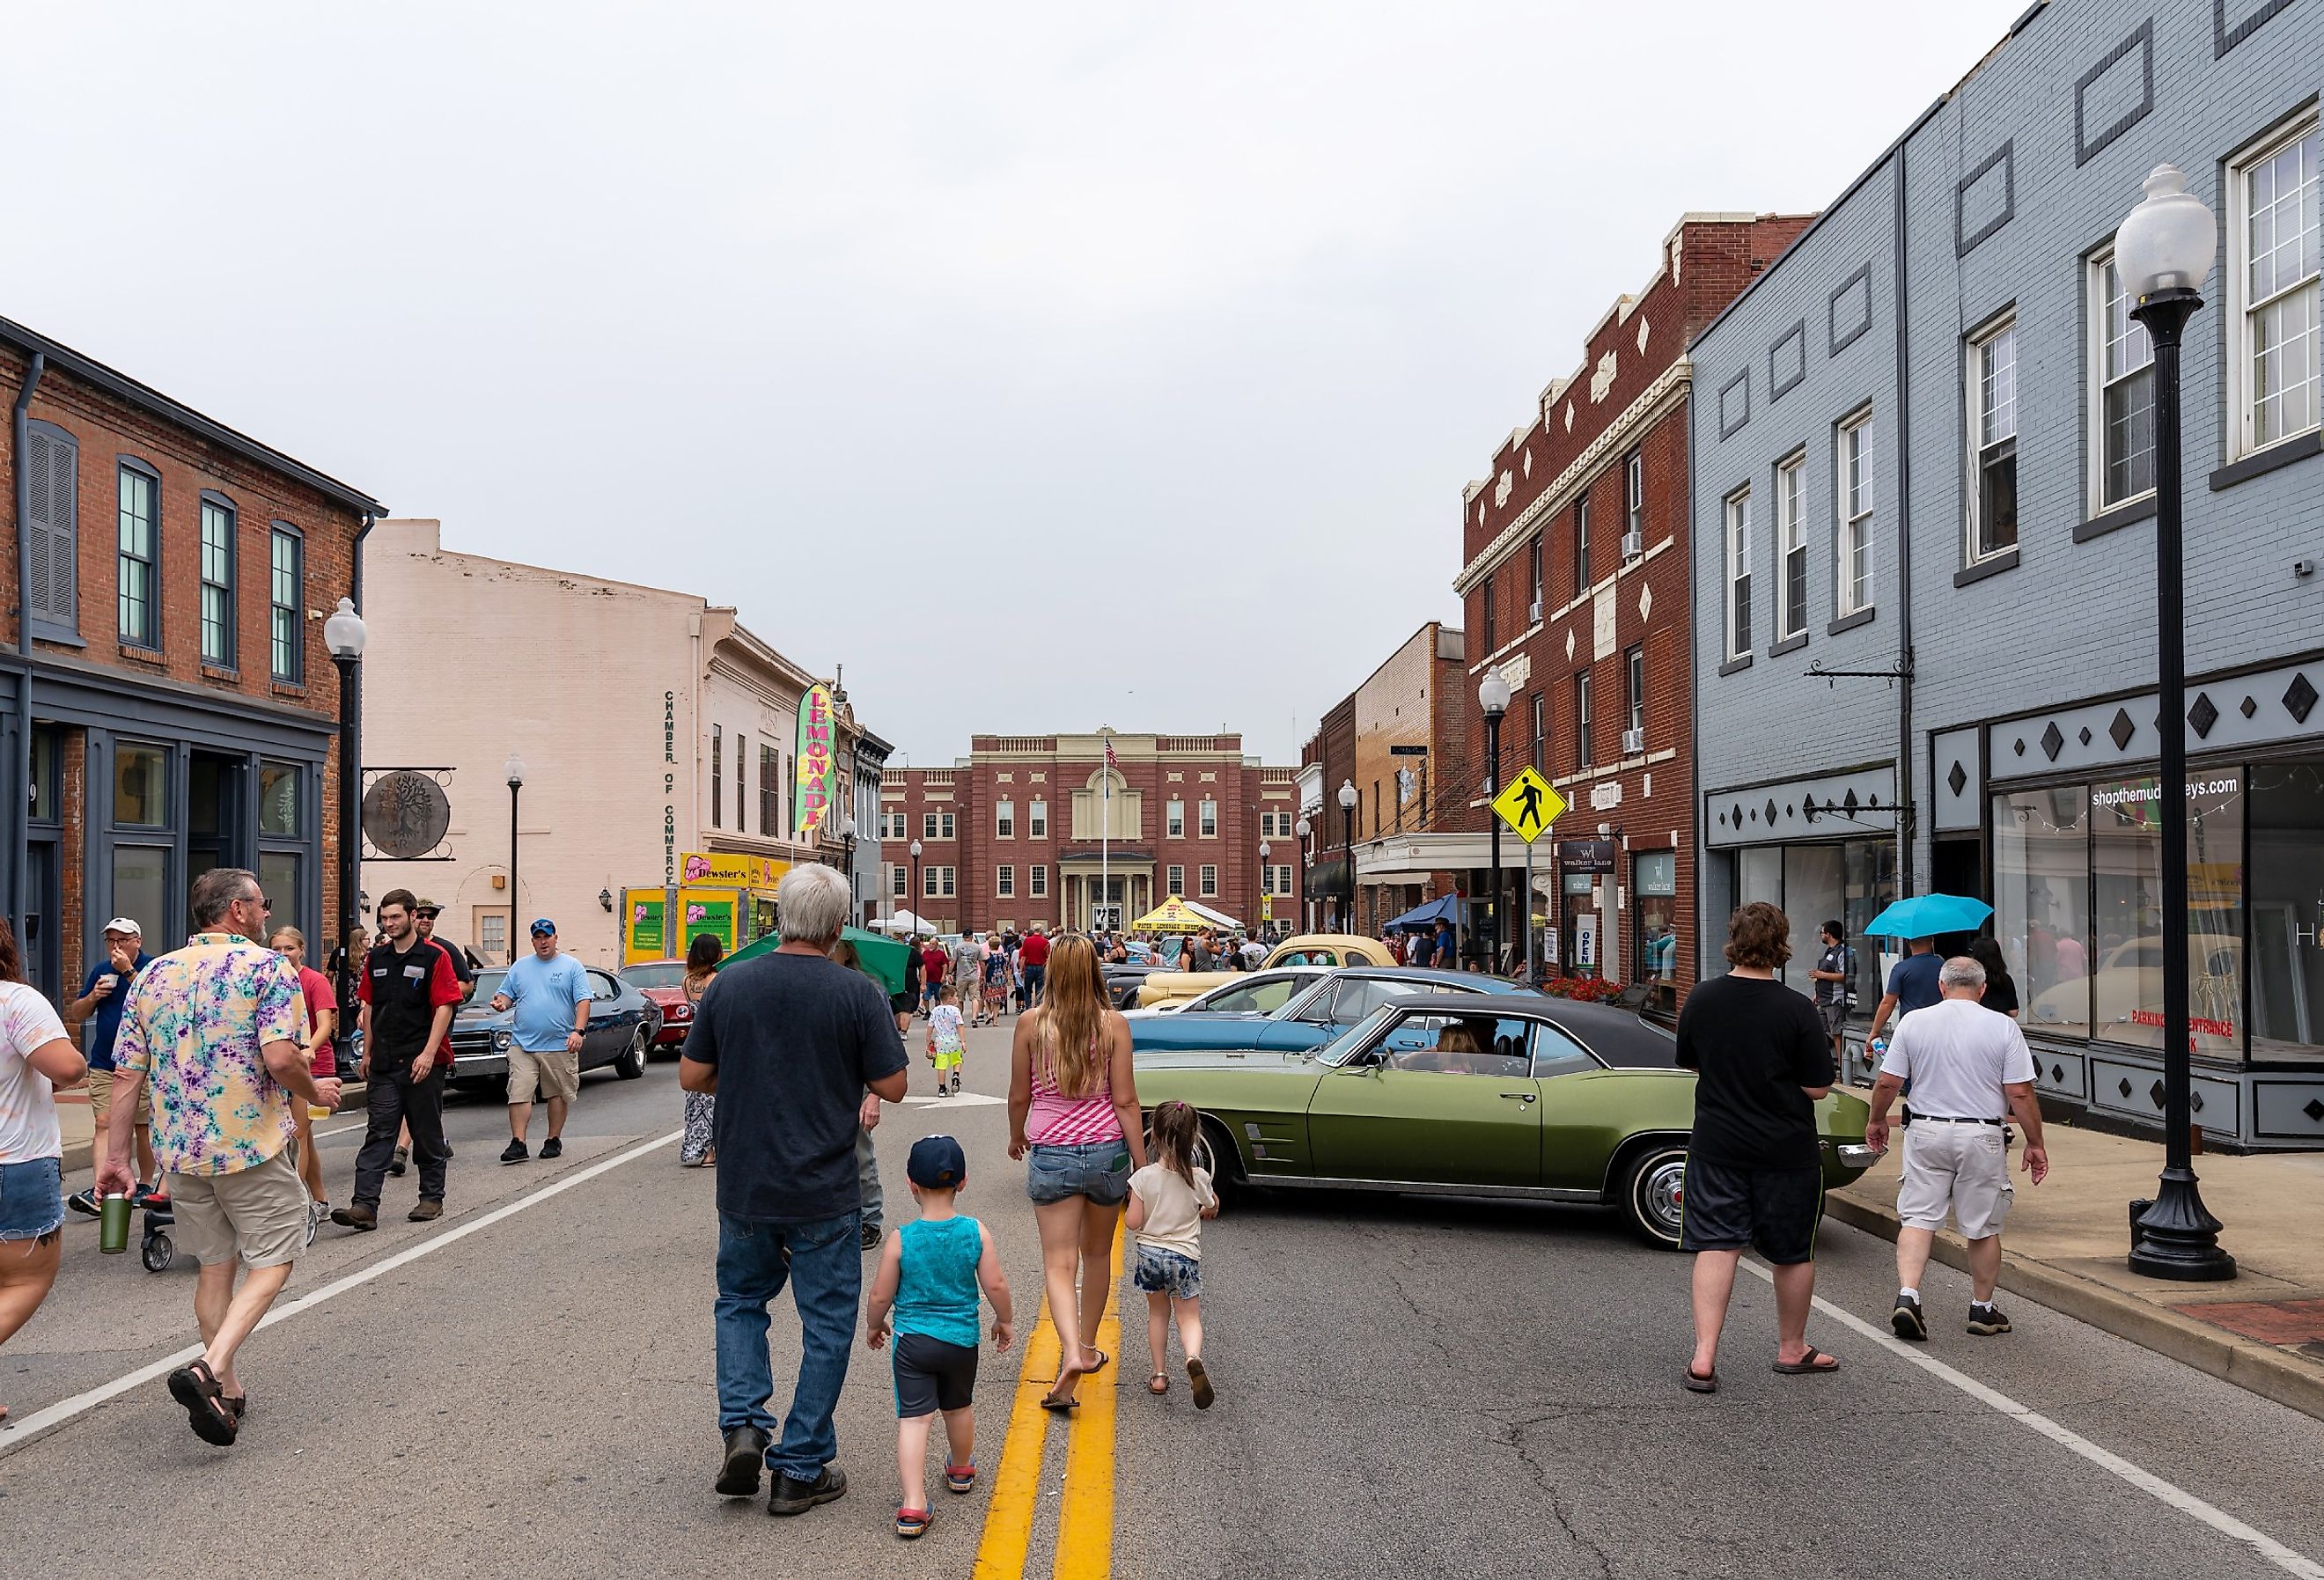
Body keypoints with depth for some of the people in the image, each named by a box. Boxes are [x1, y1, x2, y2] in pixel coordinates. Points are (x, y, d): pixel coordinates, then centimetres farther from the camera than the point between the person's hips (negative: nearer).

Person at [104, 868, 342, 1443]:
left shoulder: (154, 974, 7)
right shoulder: (268, 967, -10)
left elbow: (127, 1073, 6)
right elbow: (280, 1058, -22)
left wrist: (117, 1155, 11)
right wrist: (315, 1092, -3)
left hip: (181, 1151, 6)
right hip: (253, 1146, -6)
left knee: (215, 1265, 18)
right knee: (273, 1260, 6)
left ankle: (225, 1391, 24)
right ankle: (208, 1368, -13)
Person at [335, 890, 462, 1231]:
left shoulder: (434, 956, -6)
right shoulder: (376, 958, 11)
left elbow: (444, 1007, -11)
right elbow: (369, 1007, 17)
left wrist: (428, 1053, -18)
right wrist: (367, 1053, 13)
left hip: (422, 1062, -4)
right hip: (383, 1063, 4)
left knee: (427, 1133, 6)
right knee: (378, 1133, -2)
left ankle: (432, 1198, 17)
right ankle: (365, 1205, -7)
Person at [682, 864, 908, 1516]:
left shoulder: (730, 984, -3)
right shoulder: (855, 991, -12)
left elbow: (691, 1076, 2)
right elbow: (892, 1087, -9)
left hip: (744, 1188, 3)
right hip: (824, 1193, -3)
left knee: (740, 1301, 25)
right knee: (826, 1325, 10)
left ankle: (743, 1425, 8)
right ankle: (800, 1471, 15)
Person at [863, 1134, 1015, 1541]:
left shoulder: (900, 1239, -13)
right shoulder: (976, 1232, -10)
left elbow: (880, 1297, -6)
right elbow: (995, 1285, -6)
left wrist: (873, 1325, 14)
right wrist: (1005, 1320, 11)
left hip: (912, 1339, -2)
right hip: (962, 1339, 3)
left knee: (912, 1418, -2)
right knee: (959, 1407, 24)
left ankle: (913, 1505, -13)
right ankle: (961, 1470, 47)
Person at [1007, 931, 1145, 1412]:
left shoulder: (1031, 1022, -6)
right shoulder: (1114, 1023, -7)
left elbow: (1018, 1096, 2)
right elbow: (1125, 1101, -7)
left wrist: (1016, 1137, 22)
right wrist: (1142, 1164, -1)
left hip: (1051, 1154, -1)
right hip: (1106, 1151, 1)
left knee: (1059, 1263, 1)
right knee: (1097, 1255, 20)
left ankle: (1072, 1353, -20)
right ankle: (1088, 1347, 34)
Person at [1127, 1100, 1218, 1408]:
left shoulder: (1144, 1177, -13)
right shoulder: (1199, 1178, -11)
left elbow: (1134, 1222, -10)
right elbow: (1211, 1211, 5)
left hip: (1149, 1253, 1)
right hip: (1184, 1256, -1)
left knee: (1157, 1313, 20)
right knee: (1189, 1316, 7)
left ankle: (1159, 1374, 20)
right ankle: (1193, 1358, -22)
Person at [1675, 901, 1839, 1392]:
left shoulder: (1701, 998, -4)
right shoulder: (1796, 1010, -16)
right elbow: (1817, 1088, -10)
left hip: (1716, 1145, 2)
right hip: (1787, 1150, -2)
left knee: (1716, 1246, 3)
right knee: (1794, 1252, 16)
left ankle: (1704, 1356, -7)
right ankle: (1792, 1348, 31)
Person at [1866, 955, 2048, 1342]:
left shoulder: (1913, 1022, -1)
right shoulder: (2003, 1027, -4)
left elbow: (1887, 1083, 0)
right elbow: (2020, 1094, -7)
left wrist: (1877, 1121, 17)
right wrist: (2035, 1143, 4)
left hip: (1926, 1133, 1)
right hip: (1982, 1136, -1)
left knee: (1917, 1218, 4)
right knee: (1984, 1228, 11)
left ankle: (1907, 1296, -11)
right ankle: (1982, 1309, 22)